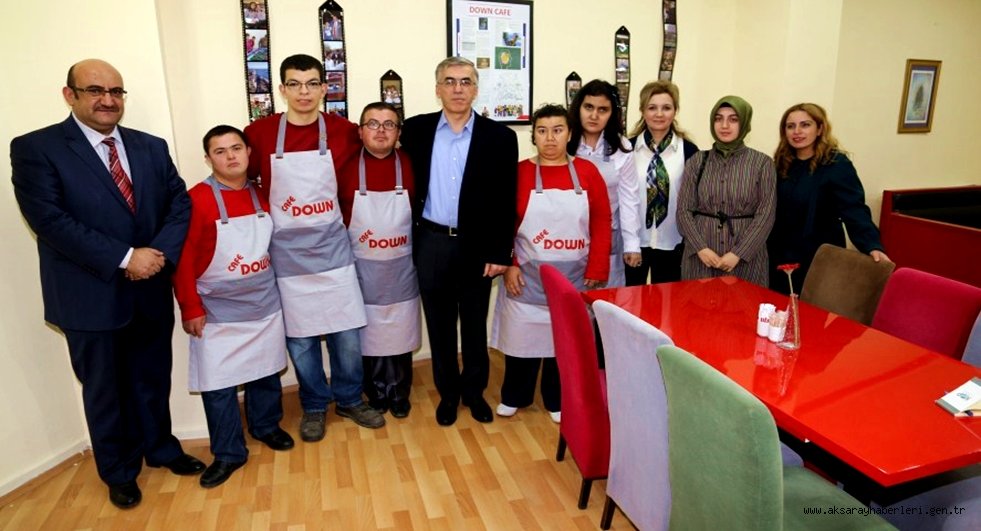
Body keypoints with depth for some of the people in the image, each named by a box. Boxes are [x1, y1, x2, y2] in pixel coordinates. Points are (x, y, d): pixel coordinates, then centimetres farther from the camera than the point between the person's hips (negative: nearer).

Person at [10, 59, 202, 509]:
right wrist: (124, 258, -22)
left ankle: (160, 447, 43)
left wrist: (160, 253, -15)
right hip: (91, 297, -3)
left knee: (153, 380, 20)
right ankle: (119, 471, 36)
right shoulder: (35, 148, -8)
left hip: (152, 291, 4)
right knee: (105, 391, 15)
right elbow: (49, 219, -17)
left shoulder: (151, 147, 7)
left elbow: (180, 203, 2)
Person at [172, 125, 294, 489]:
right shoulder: (197, 200, -12)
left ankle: (266, 426, 39)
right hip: (218, 313, -4)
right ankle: (228, 453, 20)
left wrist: (278, 286, 9)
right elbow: (183, 261, -11)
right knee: (218, 383, 3)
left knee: (266, 370, 16)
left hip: (265, 306, 4)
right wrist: (191, 309, -12)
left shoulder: (262, 196, 2)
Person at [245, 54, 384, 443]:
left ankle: (349, 399, 29)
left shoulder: (343, 131, -4)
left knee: (346, 331, 6)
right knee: (299, 337, 9)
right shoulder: (259, 133, -4)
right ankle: (314, 406, 29)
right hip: (286, 252, 0)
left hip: (332, 247, 1)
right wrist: (270, 215, 1)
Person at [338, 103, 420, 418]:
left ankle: (399, 395, 31)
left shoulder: (410, 165, -5)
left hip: (401, 269, 1)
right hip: (362, 269, 0)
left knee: (400, 334, 12)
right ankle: (376, 394, 32)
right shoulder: (346, 167, -8)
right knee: (368, 335, 12)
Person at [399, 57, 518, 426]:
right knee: (439, 324, 12)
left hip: (477, 245, -1)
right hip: (431, 243, 2)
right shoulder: (416, 130, 2)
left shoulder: (500, 137, -3)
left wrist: (500, 253, -8)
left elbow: (505, 202, -5)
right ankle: (448, 392, 29)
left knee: (474, 324, 12)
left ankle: (474, 391, 31)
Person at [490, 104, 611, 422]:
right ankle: (513, 397, 31)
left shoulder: (587, 172, 0)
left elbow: (602, 223, -1)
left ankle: (558, 400, 31)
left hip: (574, 275, 1)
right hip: (527, 275, -1)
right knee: (522, 334, 10)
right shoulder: (519, 172, -3)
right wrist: (509, 265, -11)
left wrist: (596, 271, -6)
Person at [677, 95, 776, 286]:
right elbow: (684, 210, 1)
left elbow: (765, 215, -4)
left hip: (745, 257, -1)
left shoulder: (762, 163, 1)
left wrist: (738, 254, -12)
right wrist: (701, 248, -11)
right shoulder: (697, 161, 5)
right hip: (701, 256, 1)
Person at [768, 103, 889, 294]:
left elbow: (854, 210, -22)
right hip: (780, 258, 5)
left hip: (818, 261, -5)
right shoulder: (783, 164, 3)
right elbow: (772, 210, 6)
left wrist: (872, 247, -35)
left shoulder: (837, 165, -13)